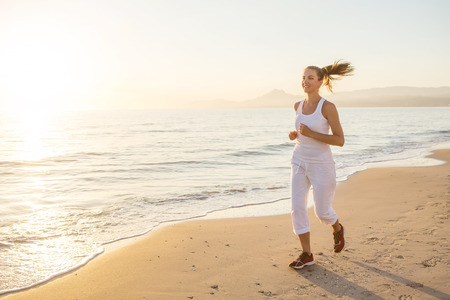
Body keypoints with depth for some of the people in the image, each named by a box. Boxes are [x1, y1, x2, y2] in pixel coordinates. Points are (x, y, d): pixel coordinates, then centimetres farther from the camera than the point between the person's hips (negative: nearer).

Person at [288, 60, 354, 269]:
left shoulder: (328, 107, -14)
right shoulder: (298, 106, 4)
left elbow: (340, 140, -15)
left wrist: (311, 134, -23)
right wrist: (294, 134, -1)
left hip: (321, 165, -5)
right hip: (299, 163, 5)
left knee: (322, 211, 6)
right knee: (297, 208, -3)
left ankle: (337, 229, 41)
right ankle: (306, 255, 9)